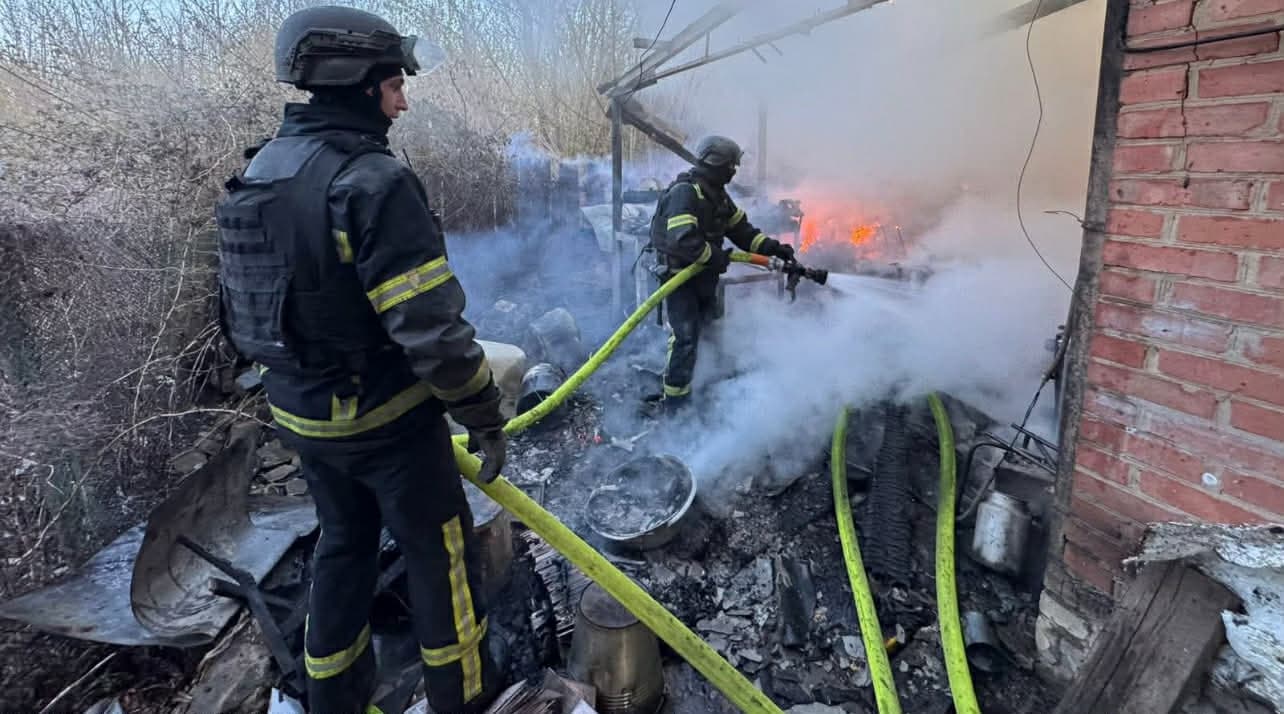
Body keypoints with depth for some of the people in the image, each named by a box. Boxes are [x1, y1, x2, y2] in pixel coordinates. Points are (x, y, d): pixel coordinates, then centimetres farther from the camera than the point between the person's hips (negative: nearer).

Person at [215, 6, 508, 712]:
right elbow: (431, 327, -27)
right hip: (385, 421, -8)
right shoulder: (374, 181, -23)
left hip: (301, 416, 8)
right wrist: (484, 416, -16)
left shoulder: (259, 170, 5)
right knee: (438, 549, 11)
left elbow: (243, 305, 13)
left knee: (343, 542, 24)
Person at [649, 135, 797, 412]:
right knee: (685, 340, -11)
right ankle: (675, 405, -1)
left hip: (704, 277, 10)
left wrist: (772, 247, 4)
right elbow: (683, 240, -33)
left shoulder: (717, 195, 11)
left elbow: (741, 229, 15)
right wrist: (716, 257, -22)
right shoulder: (684, 193, -21)